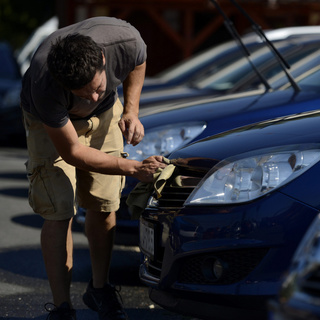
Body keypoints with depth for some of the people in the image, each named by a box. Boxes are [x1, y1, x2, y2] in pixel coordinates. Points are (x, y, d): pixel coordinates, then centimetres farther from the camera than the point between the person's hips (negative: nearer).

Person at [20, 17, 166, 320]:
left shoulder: (125, 40, -36)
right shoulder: (44, 86, -43)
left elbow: (137, 64, -5)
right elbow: (72, 152, -29)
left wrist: (131, 110, -15)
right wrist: (134, 168, -30)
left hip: (104, 113, 4)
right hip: (51, 123, -3)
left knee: (104, 205, 3)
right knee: (58, 212, -12)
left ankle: (100, 289, 22)